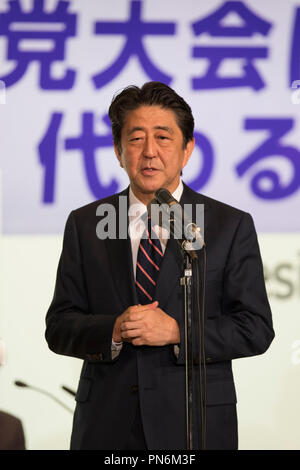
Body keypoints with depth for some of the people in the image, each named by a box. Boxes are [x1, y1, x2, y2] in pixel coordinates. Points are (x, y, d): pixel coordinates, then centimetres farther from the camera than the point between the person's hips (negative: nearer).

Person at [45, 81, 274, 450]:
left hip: (195, 424, -1)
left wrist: (176, 331, -17)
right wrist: (112, 332, -16)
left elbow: (256, 329, -4)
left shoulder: (231, 226, 1)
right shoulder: (84, 225, 6)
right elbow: (59, 327, 3)